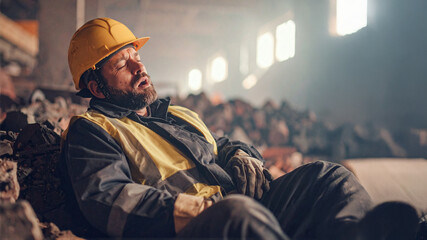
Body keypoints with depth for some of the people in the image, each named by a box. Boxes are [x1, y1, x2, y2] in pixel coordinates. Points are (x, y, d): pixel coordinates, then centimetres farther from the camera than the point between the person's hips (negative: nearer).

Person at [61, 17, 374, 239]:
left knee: (327, 176, -9)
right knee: (239, 212, -39)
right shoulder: (90, 130, 6)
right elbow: (104, 198, -9)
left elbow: (222, 146, 38)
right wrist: (183, 209, -22)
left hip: (245, 208, 8)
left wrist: (242, 156, 11)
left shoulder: (180, 115, 31)